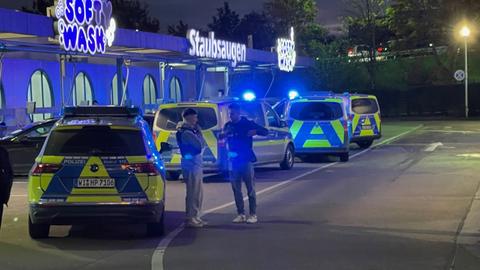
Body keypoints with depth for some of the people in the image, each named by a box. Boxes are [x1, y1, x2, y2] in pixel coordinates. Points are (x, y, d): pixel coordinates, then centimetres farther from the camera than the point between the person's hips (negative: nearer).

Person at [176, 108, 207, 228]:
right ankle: (190, 219, -5)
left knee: (198, 192, 14)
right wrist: (198, 131, -5)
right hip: (191, 164, -10)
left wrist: (197, 130, 6)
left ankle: (195, 217, 21)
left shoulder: (191, 130, 16)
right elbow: (201, 144, -18)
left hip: (197, 163, 10)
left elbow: (202, 144, 13)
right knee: (193, 192, -8)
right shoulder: (186, 132, -15)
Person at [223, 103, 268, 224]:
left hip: (246, 160, -4)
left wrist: (255, 131, -27)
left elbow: (265, 131, -6)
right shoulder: (228, 126, 7)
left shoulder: (248, 124, -4)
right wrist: (223, 135, -5)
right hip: (233, 160, 4)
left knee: (250, 189, -1)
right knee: (236, 189, 6)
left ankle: (253, 215, 3)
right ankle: (241, 214, 13)